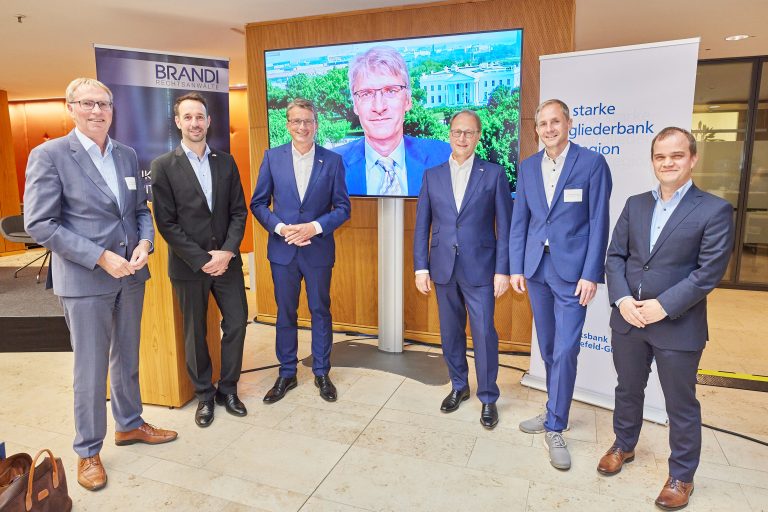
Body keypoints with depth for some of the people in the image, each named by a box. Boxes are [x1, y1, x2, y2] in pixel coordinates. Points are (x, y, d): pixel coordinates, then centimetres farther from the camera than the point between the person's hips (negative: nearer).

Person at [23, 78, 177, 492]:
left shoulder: (127, 155, 7)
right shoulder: (49, 155, -10)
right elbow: (39, 224, -14)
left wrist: (145, 242, -8)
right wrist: (100, 258, -20)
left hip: (130, 275, 5)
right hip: (84, 281, -5)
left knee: (127, 359, 19)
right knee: (91, 370, 6)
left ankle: (129, 425, 39)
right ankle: (87, 451, 25)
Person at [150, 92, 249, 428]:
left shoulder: (226, 162, 6)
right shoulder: (163, 166, -4)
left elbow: (239, 211, 4)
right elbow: (166, 223, -8)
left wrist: (227, 252, -10)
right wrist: (201, 260, -14)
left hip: (227, 260, 3)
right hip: (188, 265, -2)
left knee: (237, 323, 4)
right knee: (195, 333, 9)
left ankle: (227, 389, 24)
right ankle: (204, 395, 27)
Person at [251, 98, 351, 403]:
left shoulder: (332, 160, -1)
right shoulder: (273, 157, 1)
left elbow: (342, 207, -2)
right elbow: (259, 203, 2)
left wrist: (314, 227, -16)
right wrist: (280, 228, -13)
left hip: (318, 250, -1)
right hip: (283, 250, 1)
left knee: (320, 312, 11)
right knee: (285, 314, 12)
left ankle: (321, 372, 27)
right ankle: (286, 374, 27)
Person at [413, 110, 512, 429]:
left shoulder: (494, 174, 0)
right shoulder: (432, 175, 7)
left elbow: (505, 226, -2)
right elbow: (422, 225, 7)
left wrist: (502, 270, -7)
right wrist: (421, 267, 1)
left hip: (479, 269, -3)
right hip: (443, 268, 3)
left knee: (484, 334, -1)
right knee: (450, 333, 13)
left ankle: (488, 399, 18)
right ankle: (459, 387, 32)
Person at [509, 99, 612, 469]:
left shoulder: (592, 163, -4)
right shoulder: (528, 167, 8)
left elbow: (599, 222, -7)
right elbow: (519, 220, 9)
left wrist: (591, 274, -11)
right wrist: (516, 267, 4)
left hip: (572, 271, -4)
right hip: (536, 268, 4)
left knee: (565, 350, -4)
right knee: (548, 349, 14)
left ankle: (555, 428, 11)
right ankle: (556, 411, 32)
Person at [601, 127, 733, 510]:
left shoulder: (714, 210, -7)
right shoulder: (635, 204, 7)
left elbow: (709, 271, -13)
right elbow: (615, 255, 4)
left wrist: (663, 306, -19)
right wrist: (622, 299, -10)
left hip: (679, 326, -4)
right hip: (627, 319, 4)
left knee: (681, 405, 11)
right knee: (628, 390, 21)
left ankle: (681, 475, 31)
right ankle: (623, 446, 43)